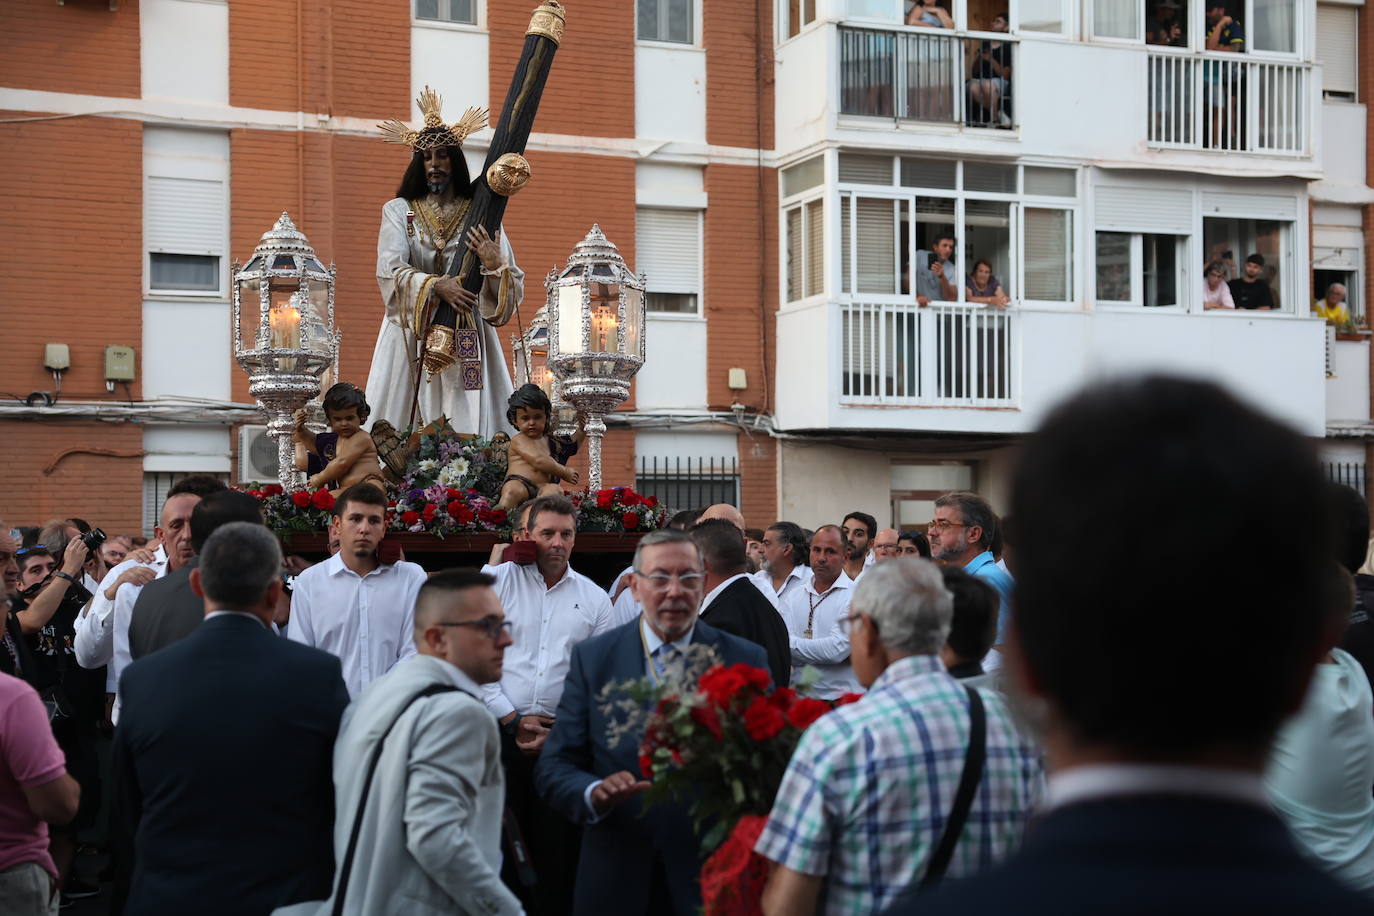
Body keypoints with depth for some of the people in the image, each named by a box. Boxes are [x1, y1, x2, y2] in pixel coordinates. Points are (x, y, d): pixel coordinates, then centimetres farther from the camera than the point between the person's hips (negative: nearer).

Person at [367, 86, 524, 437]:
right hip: (412, 337, 0)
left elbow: (514, 289, 5)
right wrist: (435, 285, -21)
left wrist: (494, 265, -16)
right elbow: (390, 269, -7)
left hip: (467, 341, 0)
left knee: (466, 431, -7)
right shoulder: (399, 211, 9)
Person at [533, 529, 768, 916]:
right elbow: (554, 767, -1)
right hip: (616, 882, 1)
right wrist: (595, 793, -22)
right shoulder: (592, 658, 1)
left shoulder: (746, 661, 0)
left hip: (712, 879, 0)